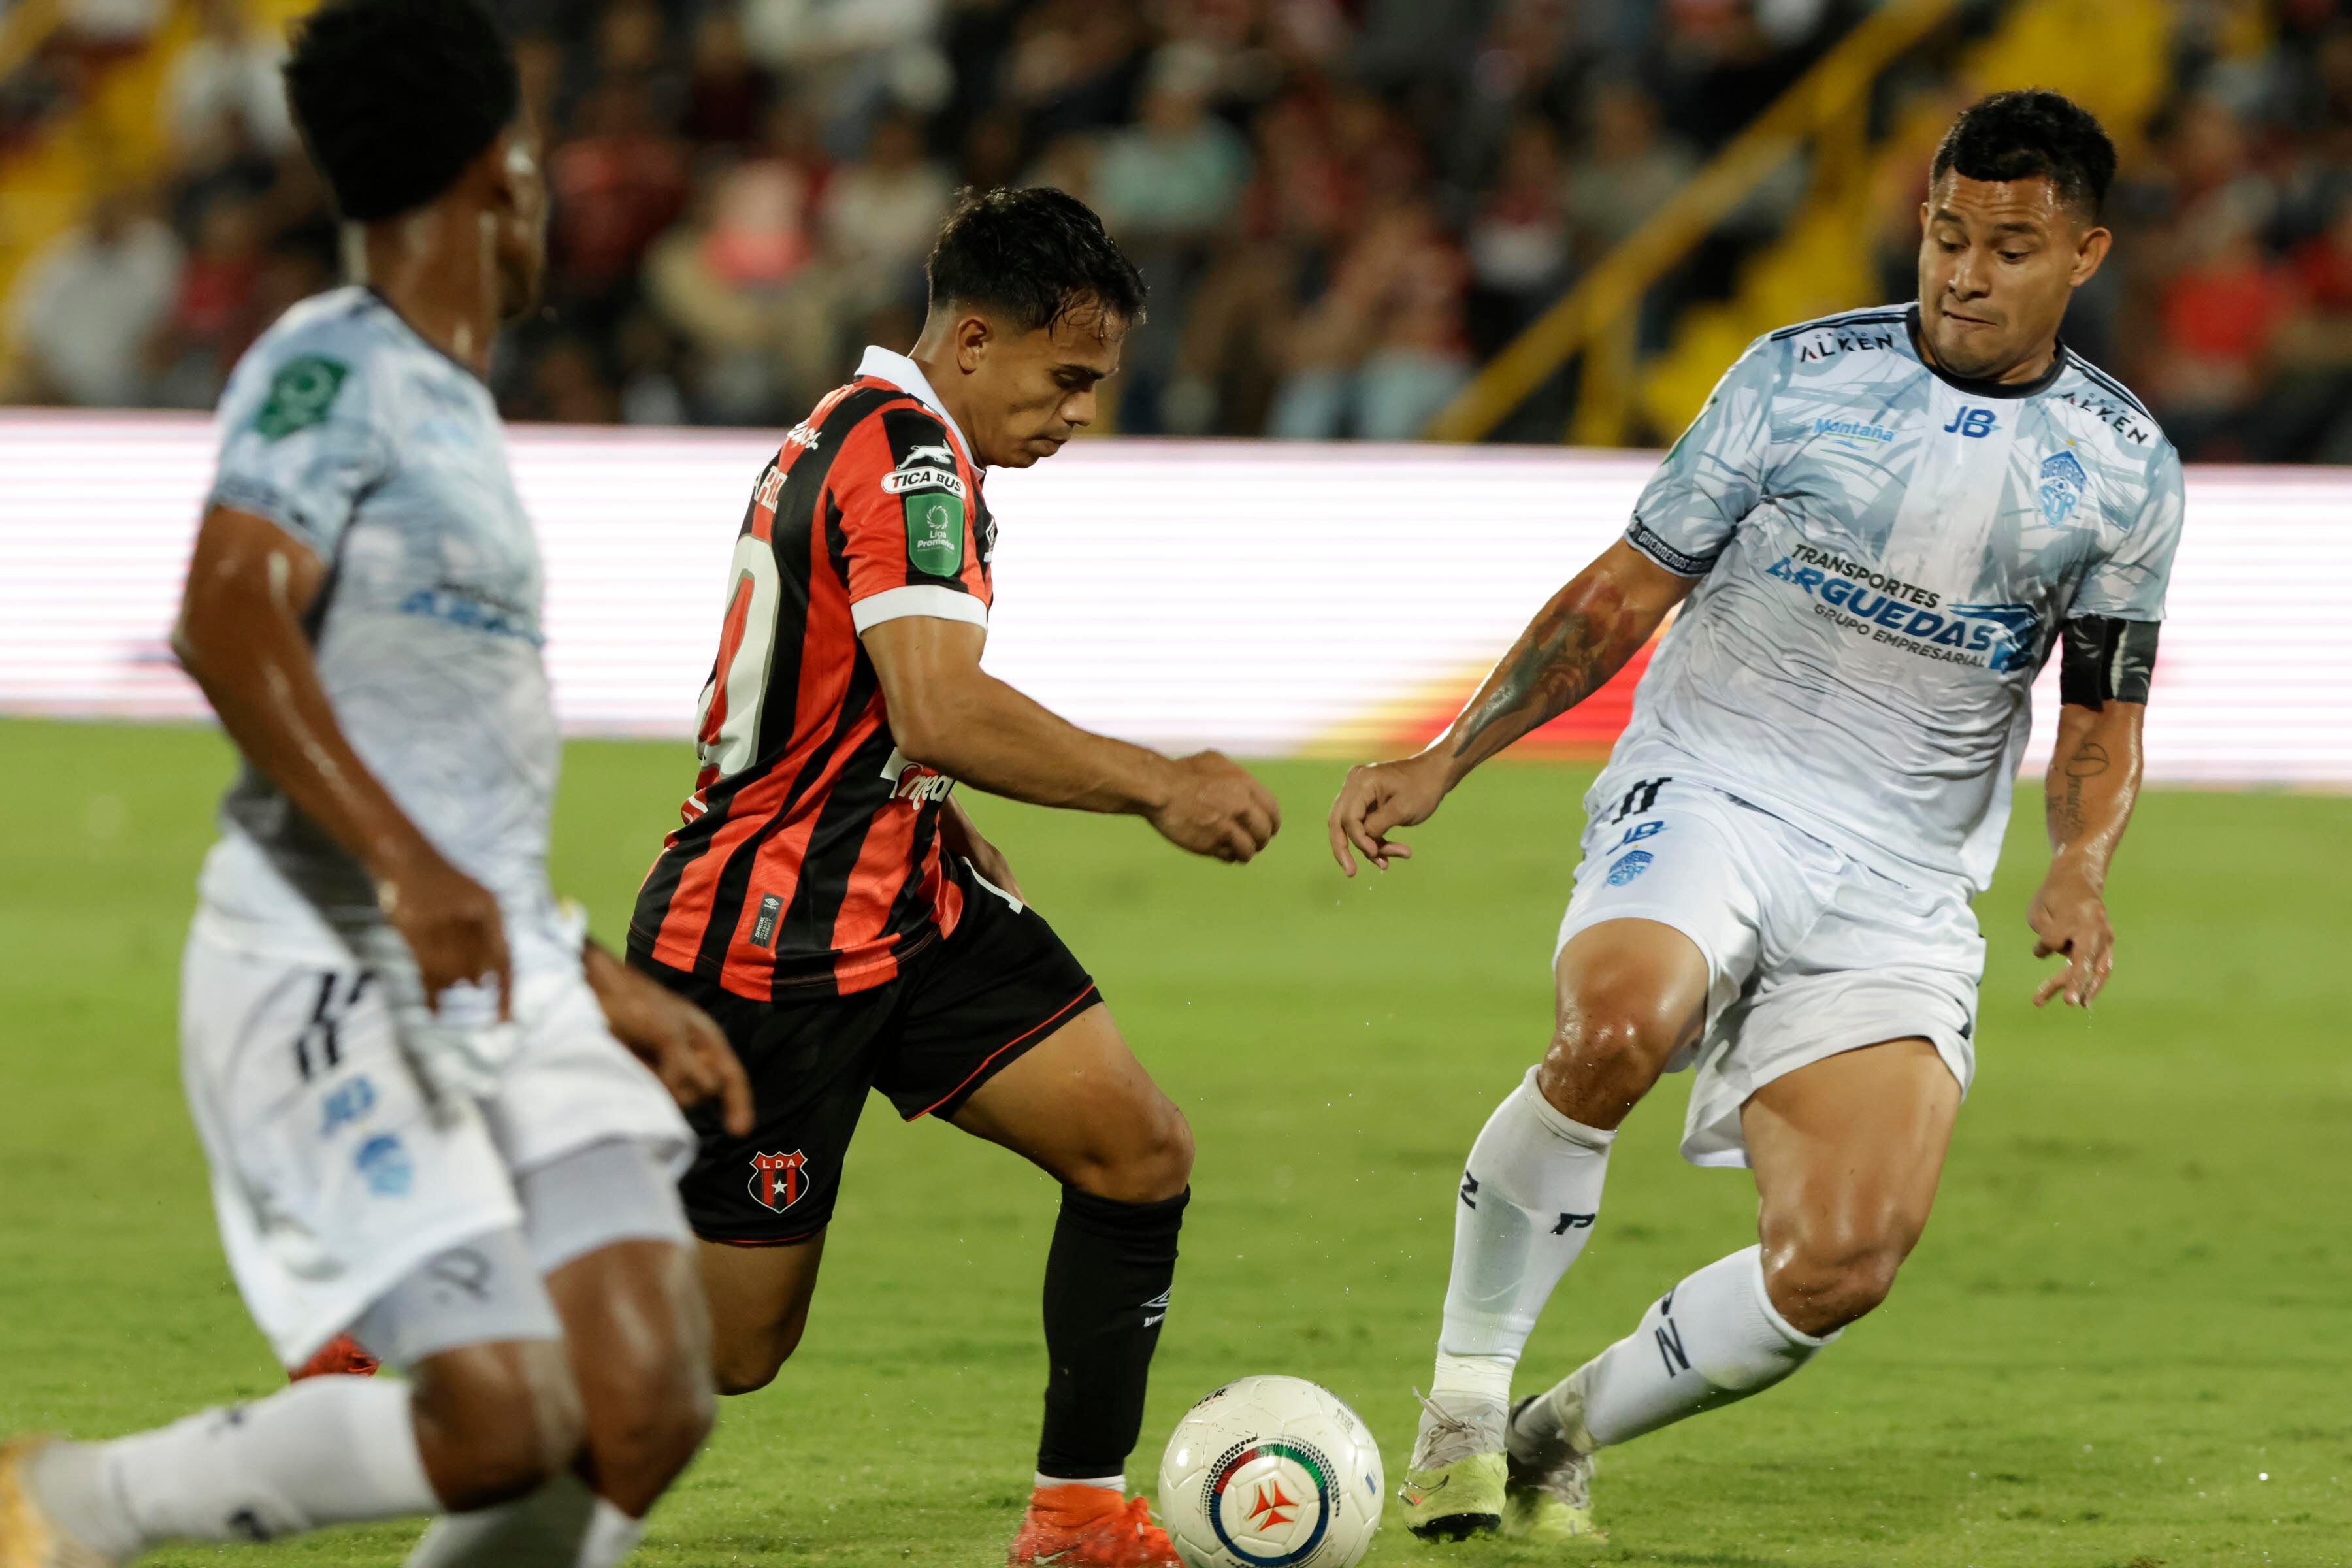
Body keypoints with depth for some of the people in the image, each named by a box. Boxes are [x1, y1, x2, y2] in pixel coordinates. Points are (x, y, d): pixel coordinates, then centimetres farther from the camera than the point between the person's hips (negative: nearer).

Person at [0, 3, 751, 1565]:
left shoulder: (454, 415, 22)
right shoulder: (334, 369, -6)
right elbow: (227, 622, -23)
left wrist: (612, 988, 28)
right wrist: (408, 866, -34)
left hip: (506, 984, 9)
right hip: (333, 983, -9)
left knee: (651, 1408, -7)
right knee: (505, 1421, -18)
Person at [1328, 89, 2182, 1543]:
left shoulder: (2125, 469, 6)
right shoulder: (1803, 376, 2)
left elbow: (2104, 723, 12)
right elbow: (1625, 591, 7)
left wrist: (2082, 864, -10)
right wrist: (1446, 759, -1)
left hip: (1901, 891, 2)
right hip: (1706, 796, -2)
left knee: (1843, 1264, -18)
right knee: (1616, 1030, -37)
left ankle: (1560, 1434, 9)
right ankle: (1466, 1396, -18)